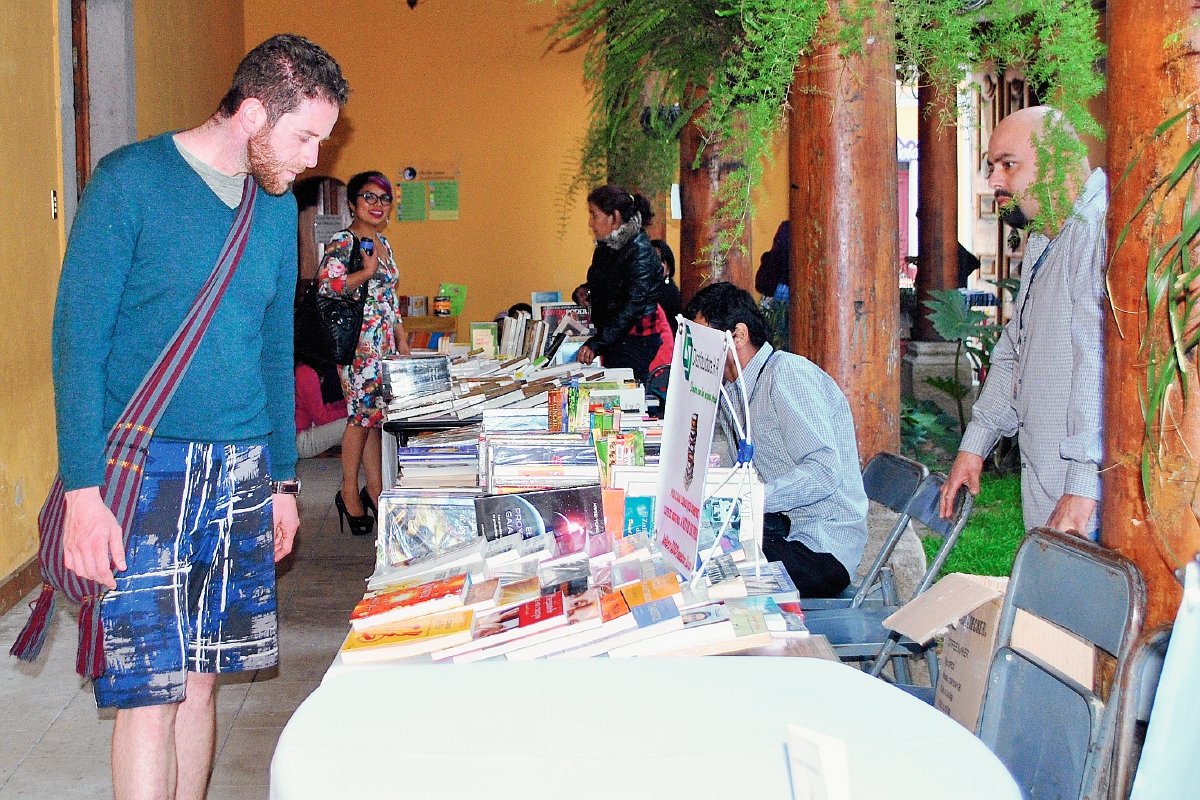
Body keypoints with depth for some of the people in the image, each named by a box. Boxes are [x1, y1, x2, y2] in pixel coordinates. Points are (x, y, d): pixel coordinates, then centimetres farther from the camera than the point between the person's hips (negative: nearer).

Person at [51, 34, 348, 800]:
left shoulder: (278, 206, 12)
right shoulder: (130, 182, -7)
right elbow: (79, 336, -9)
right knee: (149, 693, -6)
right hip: (143, 467, -5)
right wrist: (83, 488, -15)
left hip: (241, 471, 6)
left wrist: (283, 478, 18)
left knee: (199, 677, 9)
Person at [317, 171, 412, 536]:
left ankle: (374, 489, 16)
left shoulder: (383, 243, 17)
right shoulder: (342, 243, -9)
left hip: (385, 339, 8)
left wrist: (402, 340, 18)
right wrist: (367, 271, -18)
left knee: (377, 412, 9)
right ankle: (349, 492, 3)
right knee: (363, 412, -6)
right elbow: (326, 286, -23)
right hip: (358, 339, -8)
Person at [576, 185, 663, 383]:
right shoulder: (605, 247, 12)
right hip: (613, 342, 9)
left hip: (636, 344, -9)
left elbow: (634, 306, -24)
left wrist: (597, 344, -28)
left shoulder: (639, 250, -16)